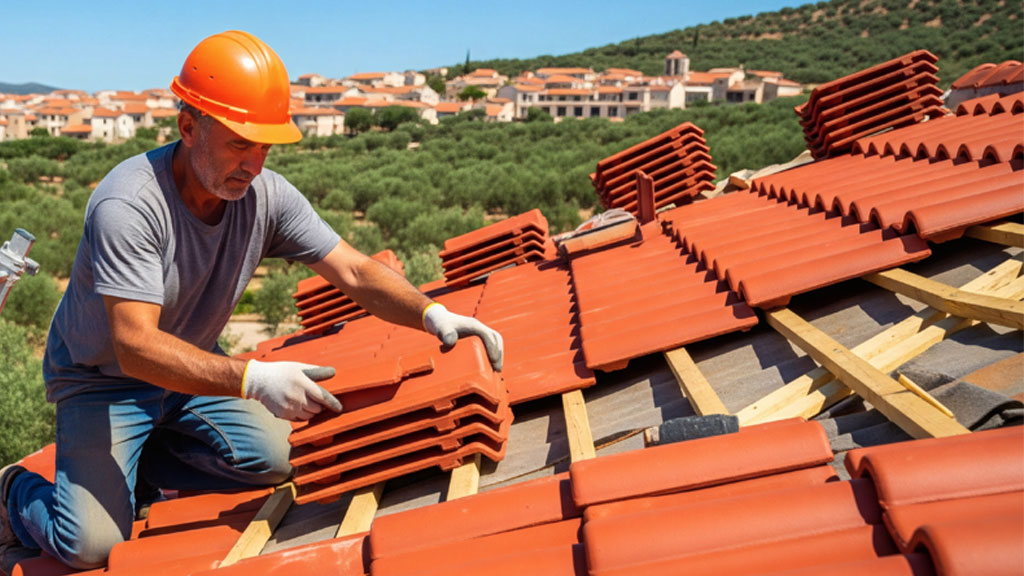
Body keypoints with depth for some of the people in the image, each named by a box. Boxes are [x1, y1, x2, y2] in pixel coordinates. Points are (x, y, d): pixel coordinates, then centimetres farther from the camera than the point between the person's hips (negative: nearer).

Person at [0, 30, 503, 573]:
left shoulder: (266, 195, -16)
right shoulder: (127, 206, -32)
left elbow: (355, 271, -15)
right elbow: (136, 347, -38)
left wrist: (432, 314, -32)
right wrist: (252, 379, -50)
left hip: (188, 366, 5)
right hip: (102, 379, -5)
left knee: (274, 459, -12)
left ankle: (133, 461, 11)